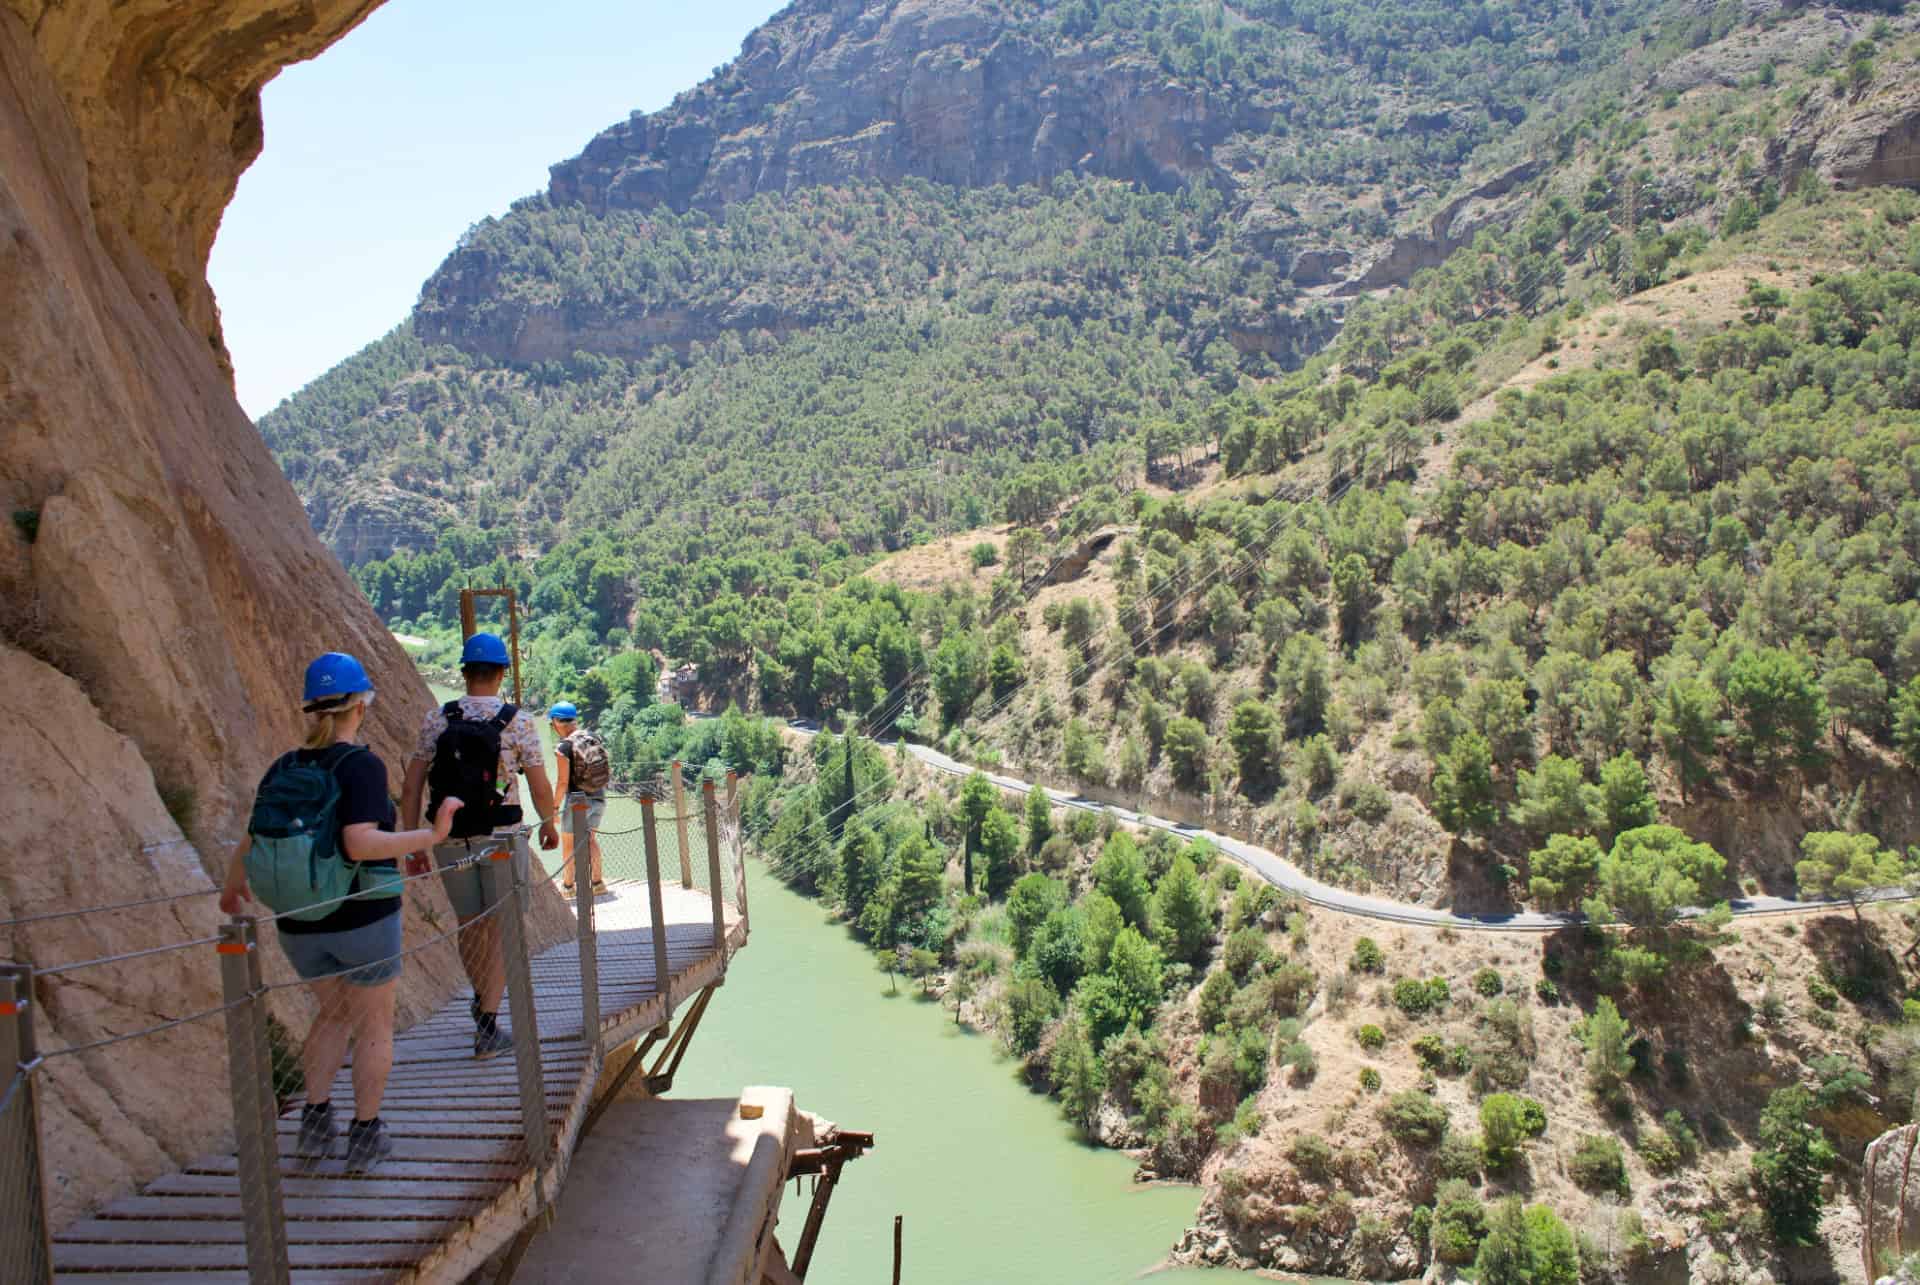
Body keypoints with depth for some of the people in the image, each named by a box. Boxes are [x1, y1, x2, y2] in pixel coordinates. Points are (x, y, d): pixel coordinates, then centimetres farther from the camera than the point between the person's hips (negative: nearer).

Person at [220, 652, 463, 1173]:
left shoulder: (282, 769, 1)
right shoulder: (363, 765, -17)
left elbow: (250, 845, 6)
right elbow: (360, 844, -28)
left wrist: (231, 887, 24)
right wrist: (432, 835, -23)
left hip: (300, 925, 5)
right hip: (365, 918, -5)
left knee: (335, 1012, 25)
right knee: (375, 1022, 13)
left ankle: (316, 1120, 20)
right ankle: (365, 1136, 18)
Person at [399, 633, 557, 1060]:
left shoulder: (437, 719, 0)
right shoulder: (518, 721, -7)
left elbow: (410, 788, 0)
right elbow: (540, 787, -5)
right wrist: (549, 826, 13)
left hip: (450, 840, 3)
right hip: (501, 837, -3)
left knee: (469, 924, 19)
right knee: (500, 929, 5)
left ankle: (482, 1000, 42)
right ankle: (487, 1028, -1)